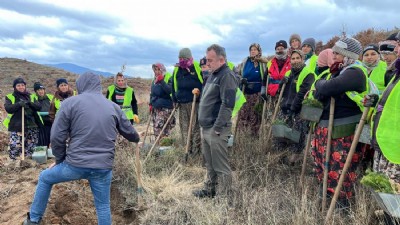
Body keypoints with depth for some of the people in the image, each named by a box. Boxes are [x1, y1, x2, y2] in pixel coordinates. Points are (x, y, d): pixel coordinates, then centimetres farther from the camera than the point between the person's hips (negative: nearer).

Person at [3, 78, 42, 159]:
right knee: (15, 147, -12)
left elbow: (39, 106, 3)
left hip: (32, 126, 3)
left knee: (31, 148, 9)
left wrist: (30, 103, -15)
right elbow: (8, 108, -9)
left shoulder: (31, 96, 15)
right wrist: (19, 104, -23)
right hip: (17, 127, -3)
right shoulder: (10, 97, 7)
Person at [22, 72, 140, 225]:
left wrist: (60, 160, 13)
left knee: (45, 178, 27)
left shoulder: (70, 103, -1)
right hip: (104, 168, 2)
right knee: (103, 206, 17)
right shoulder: (114, 107, 9)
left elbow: (57, 137, -4)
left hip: (75, 164, -2)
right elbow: (129, 131, 20)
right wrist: (137, 139, 43)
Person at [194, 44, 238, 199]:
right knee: (209, 163, 19)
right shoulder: (214, 75, 17)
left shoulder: (226, 76, -13)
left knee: (220, 165, 0)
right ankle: (209, 189, 33)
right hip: (206, 128, 10)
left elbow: (227, 104, -22)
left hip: (216, 130, -9)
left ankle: (225, 195, 12)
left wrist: (217, 128, -21)